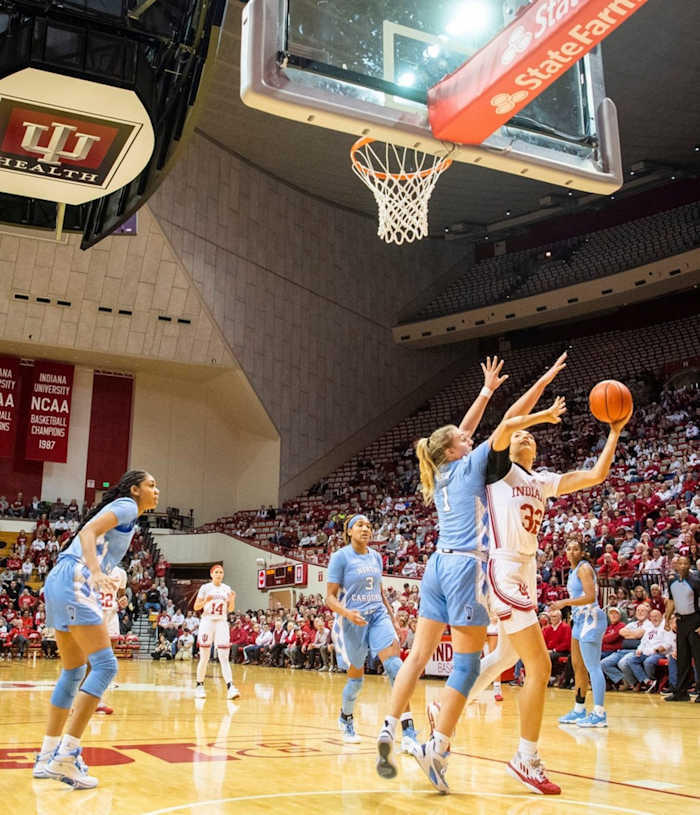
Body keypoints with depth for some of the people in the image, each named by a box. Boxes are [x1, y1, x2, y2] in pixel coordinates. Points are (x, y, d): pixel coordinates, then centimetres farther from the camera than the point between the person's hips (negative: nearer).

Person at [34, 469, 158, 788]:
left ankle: (47, 757, 20)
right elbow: (88, 531, -16)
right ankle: (67, 756, -15)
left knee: (74, 671, 15)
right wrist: (96, 572, -31)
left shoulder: (126, 514, 25)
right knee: (105, 665, -13)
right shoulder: (126, 506, -1)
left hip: (59, 582, 10)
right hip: (73, 581, -10)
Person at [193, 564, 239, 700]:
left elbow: (230, 609, 12)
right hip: (207, 622, -2)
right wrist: (205, 601, -19)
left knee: (224, 657, -7)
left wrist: (232, 600, -8)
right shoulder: (205, 587, 0)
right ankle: (199, 686, 16)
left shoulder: (227, 589, 9)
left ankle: (230, 687, -16)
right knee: (204, 657, 2)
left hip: (222, 623, 2)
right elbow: (196, 607, 0)